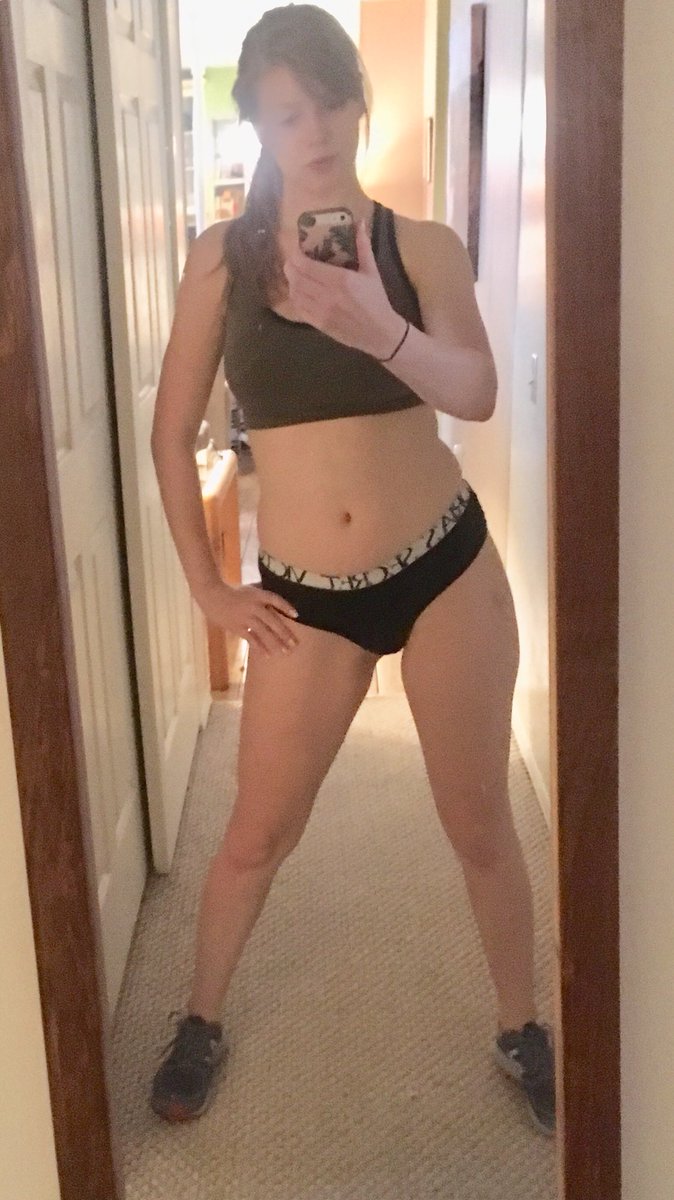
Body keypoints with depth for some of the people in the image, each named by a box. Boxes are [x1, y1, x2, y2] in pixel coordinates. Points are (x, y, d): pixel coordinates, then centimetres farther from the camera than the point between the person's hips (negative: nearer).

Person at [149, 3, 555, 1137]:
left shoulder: (422, 246, -3)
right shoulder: (221, 257, -1)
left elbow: (477, 393, -21)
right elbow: (172, 434, 3)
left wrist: (385, 334, -40)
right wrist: (206, 586, 2)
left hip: (447, 568, 0)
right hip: (307, 598, 1)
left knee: (480, 823, 12)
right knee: (257, 834, 12)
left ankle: (520, 1028, 36)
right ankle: (201, 1019, 38)